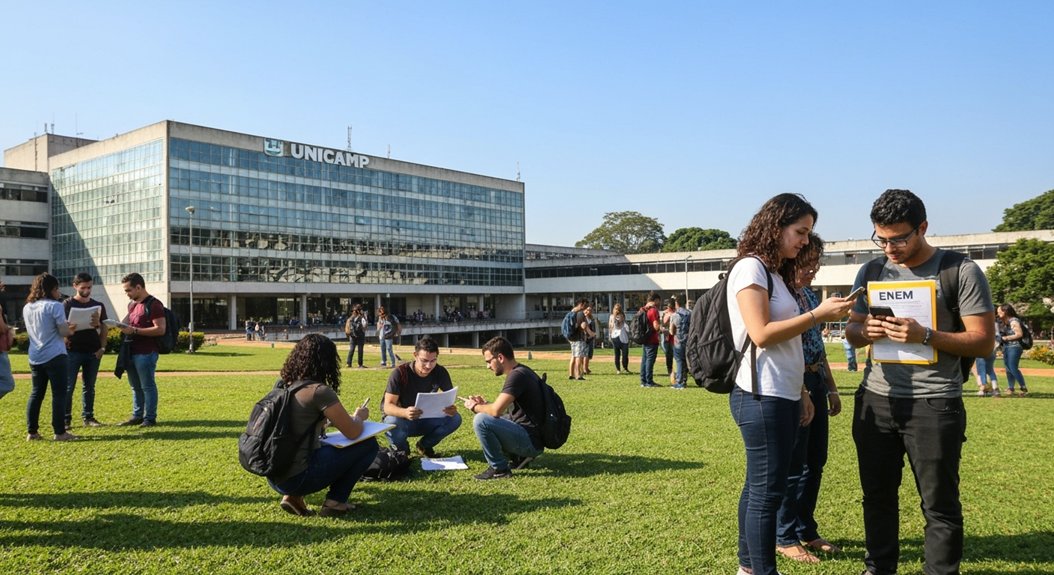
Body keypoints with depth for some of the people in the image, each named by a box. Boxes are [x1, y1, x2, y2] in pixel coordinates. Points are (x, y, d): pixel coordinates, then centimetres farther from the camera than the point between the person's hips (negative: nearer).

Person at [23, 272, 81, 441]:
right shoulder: (54, 306, -10)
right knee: (59, 394, -3)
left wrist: (65, 327, 21)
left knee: (36, 393, 12)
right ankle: (60, 432, -2)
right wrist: (71, 329, 11)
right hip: (55, 357, -7)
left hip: (35, 358, 7)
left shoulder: (27, 308, 12)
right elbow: (64, 332, -11)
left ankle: (31, 431, 13)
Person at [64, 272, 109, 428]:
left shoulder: (98, 305, 10)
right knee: (68, 386, -2)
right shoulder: (67, 304, 0)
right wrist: (65, 340, -21)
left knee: (89, 386, 9)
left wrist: (102, 347, 2)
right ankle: (66, 418, 5)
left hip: (93, 352, 3)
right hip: (73, 351, -3)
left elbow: (103, 328, 12)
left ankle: (88, 417, 15)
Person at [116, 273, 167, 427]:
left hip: (146, 353, -9)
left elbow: (160, 329, -19)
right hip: (131, 351, 9)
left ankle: (150, 418, 4)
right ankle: (137, 416, 24)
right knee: (135, 386, 15)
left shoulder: (153, 304, -12)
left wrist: (135, 330, -21)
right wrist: (124, 327, 9)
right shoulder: (132, 304, 16)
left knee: (148, 386, -2)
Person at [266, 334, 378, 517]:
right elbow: (353, 433, -8)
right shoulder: (319, 391, -17)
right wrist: (359, 416, 12)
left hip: (274, 477, 8)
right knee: (368, 444, 2)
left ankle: (293, 496, 15)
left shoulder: (284, 385, 6)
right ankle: (335, 502, 8)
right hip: (297, 478, -8)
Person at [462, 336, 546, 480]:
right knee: (487, 416, 22)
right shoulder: (522, 371, 12)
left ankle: (499, 468, -6)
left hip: (531, 441, -10)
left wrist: (475, 407, -7)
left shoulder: (517, 375, -19)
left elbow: (496, 410, -26)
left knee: (481, 420, -21)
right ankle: (519, 457, 14)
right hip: (531, 438, 10)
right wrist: (484, 404, 7)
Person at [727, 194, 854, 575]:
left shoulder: (775, 273, 18)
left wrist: (801, 393, 17)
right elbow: (762, 334, -19)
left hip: (780, 397, 9)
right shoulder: (750, 268, -10)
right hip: (762, 398, -9)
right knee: (767, 491, -4)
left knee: (759, 487, 14)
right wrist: (817, 315, -15)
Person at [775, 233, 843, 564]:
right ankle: (785, 538, 16)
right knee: (793, 466, 1)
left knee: (815, 463, 15)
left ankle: (807, 531, 29)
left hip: (816, 383, 9)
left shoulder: (809, 294, 12)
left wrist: (831, 388, 18)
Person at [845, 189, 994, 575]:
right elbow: (851, 331, 12)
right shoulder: (871, 271, 8)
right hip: (875, 401, 5)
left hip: (934, 404, -4)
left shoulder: (961, 271, -6)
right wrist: (865, 331, -11)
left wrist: (925, 336, -23)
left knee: (940, 504, 6)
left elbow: (983, 341, -8)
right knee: (877, 495, 15)